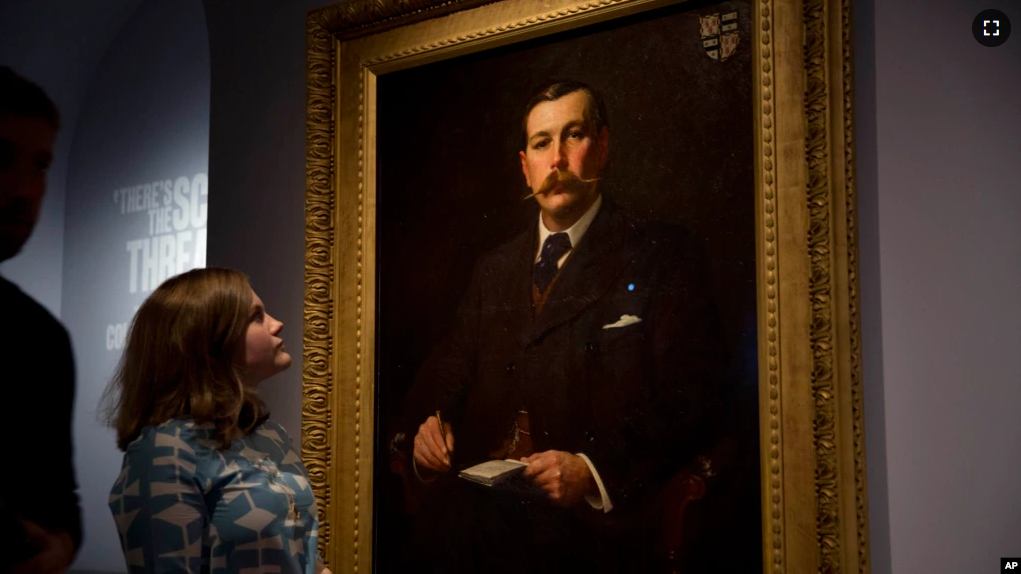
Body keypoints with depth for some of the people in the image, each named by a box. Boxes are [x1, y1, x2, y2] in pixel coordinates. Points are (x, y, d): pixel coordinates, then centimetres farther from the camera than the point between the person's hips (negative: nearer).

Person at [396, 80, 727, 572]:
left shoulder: (664, 256, 6)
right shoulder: (494, 270, 24)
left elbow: (690, 401, -4)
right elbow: (445, 373, 24)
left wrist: (594, 471, -19)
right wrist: (428, 424, -1)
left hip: (589, 519, -4)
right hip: (478, 503, 4)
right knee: (431, 531, -30)